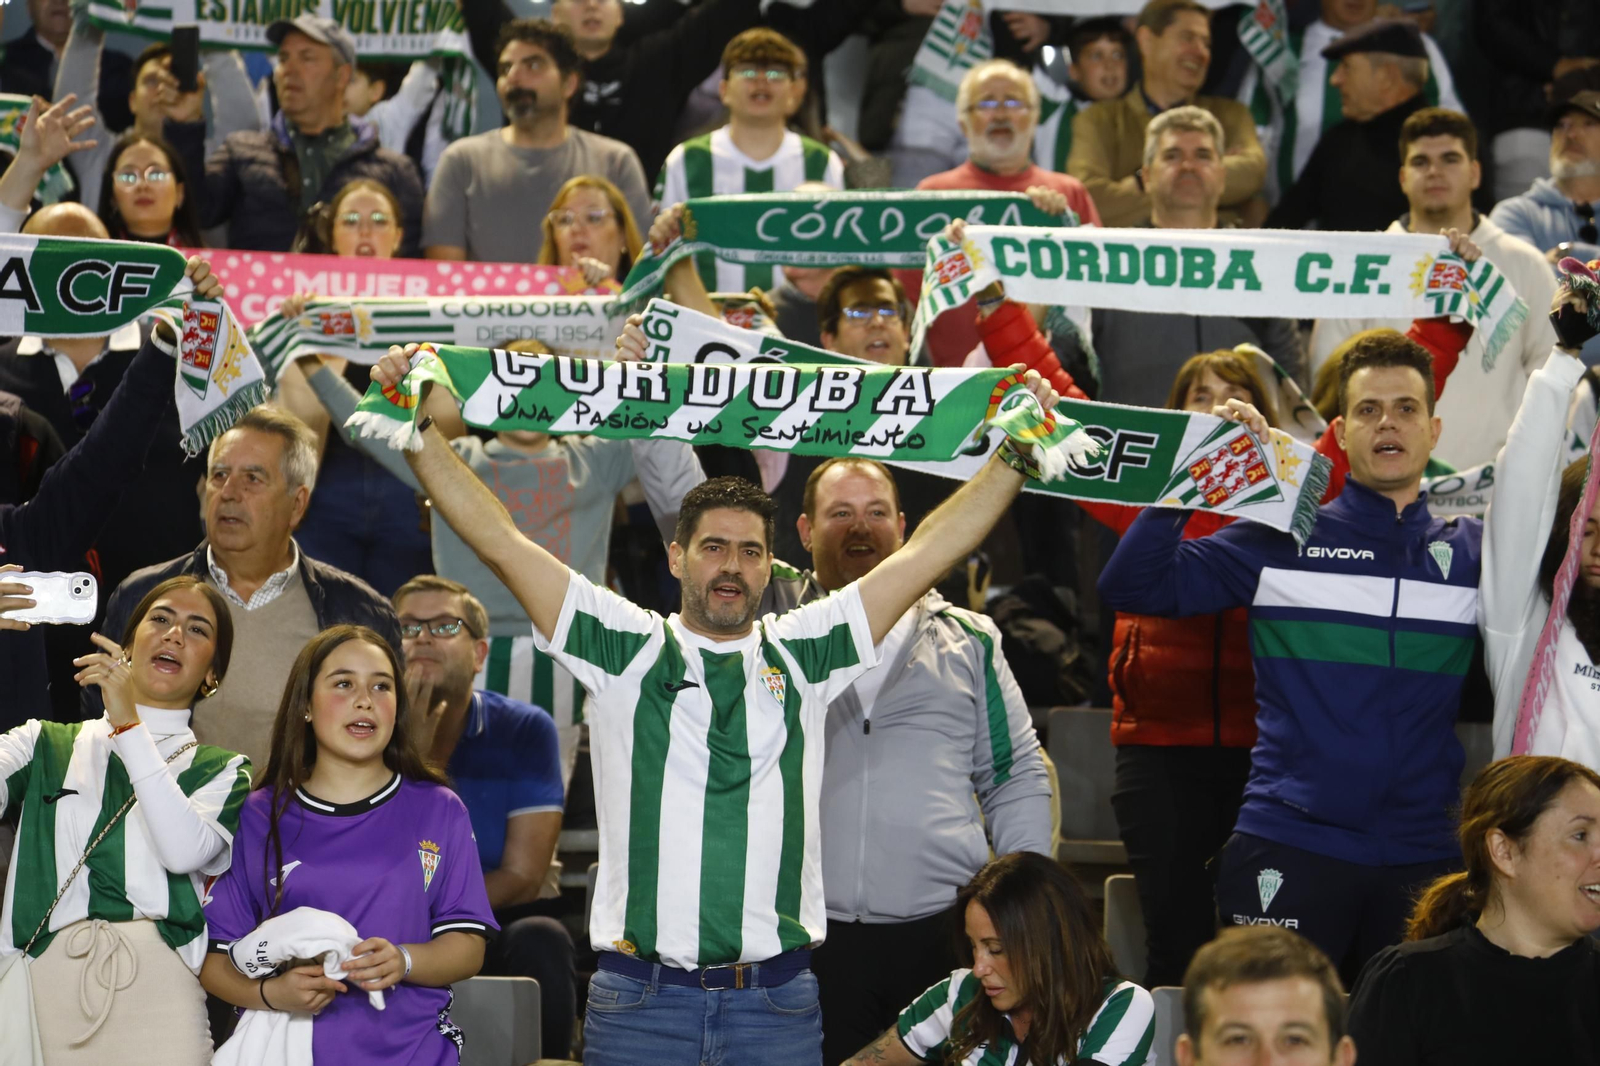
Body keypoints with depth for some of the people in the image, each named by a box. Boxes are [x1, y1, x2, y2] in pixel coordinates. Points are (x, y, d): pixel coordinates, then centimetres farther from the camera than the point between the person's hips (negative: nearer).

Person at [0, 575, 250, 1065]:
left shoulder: (221, 770, 14)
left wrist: (129, 725, -8)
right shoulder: (47, 745, 16)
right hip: (40, 983, 0)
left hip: (155, 989, 0)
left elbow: (184, 850, -6)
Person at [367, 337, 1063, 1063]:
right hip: (640, 996, -1)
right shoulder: (626, 649, 7)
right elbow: (499, 541, 4)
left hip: (777, 1001, 1)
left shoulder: (802, 655, 10)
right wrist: (419, 430, -1)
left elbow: (928, 554, 10)